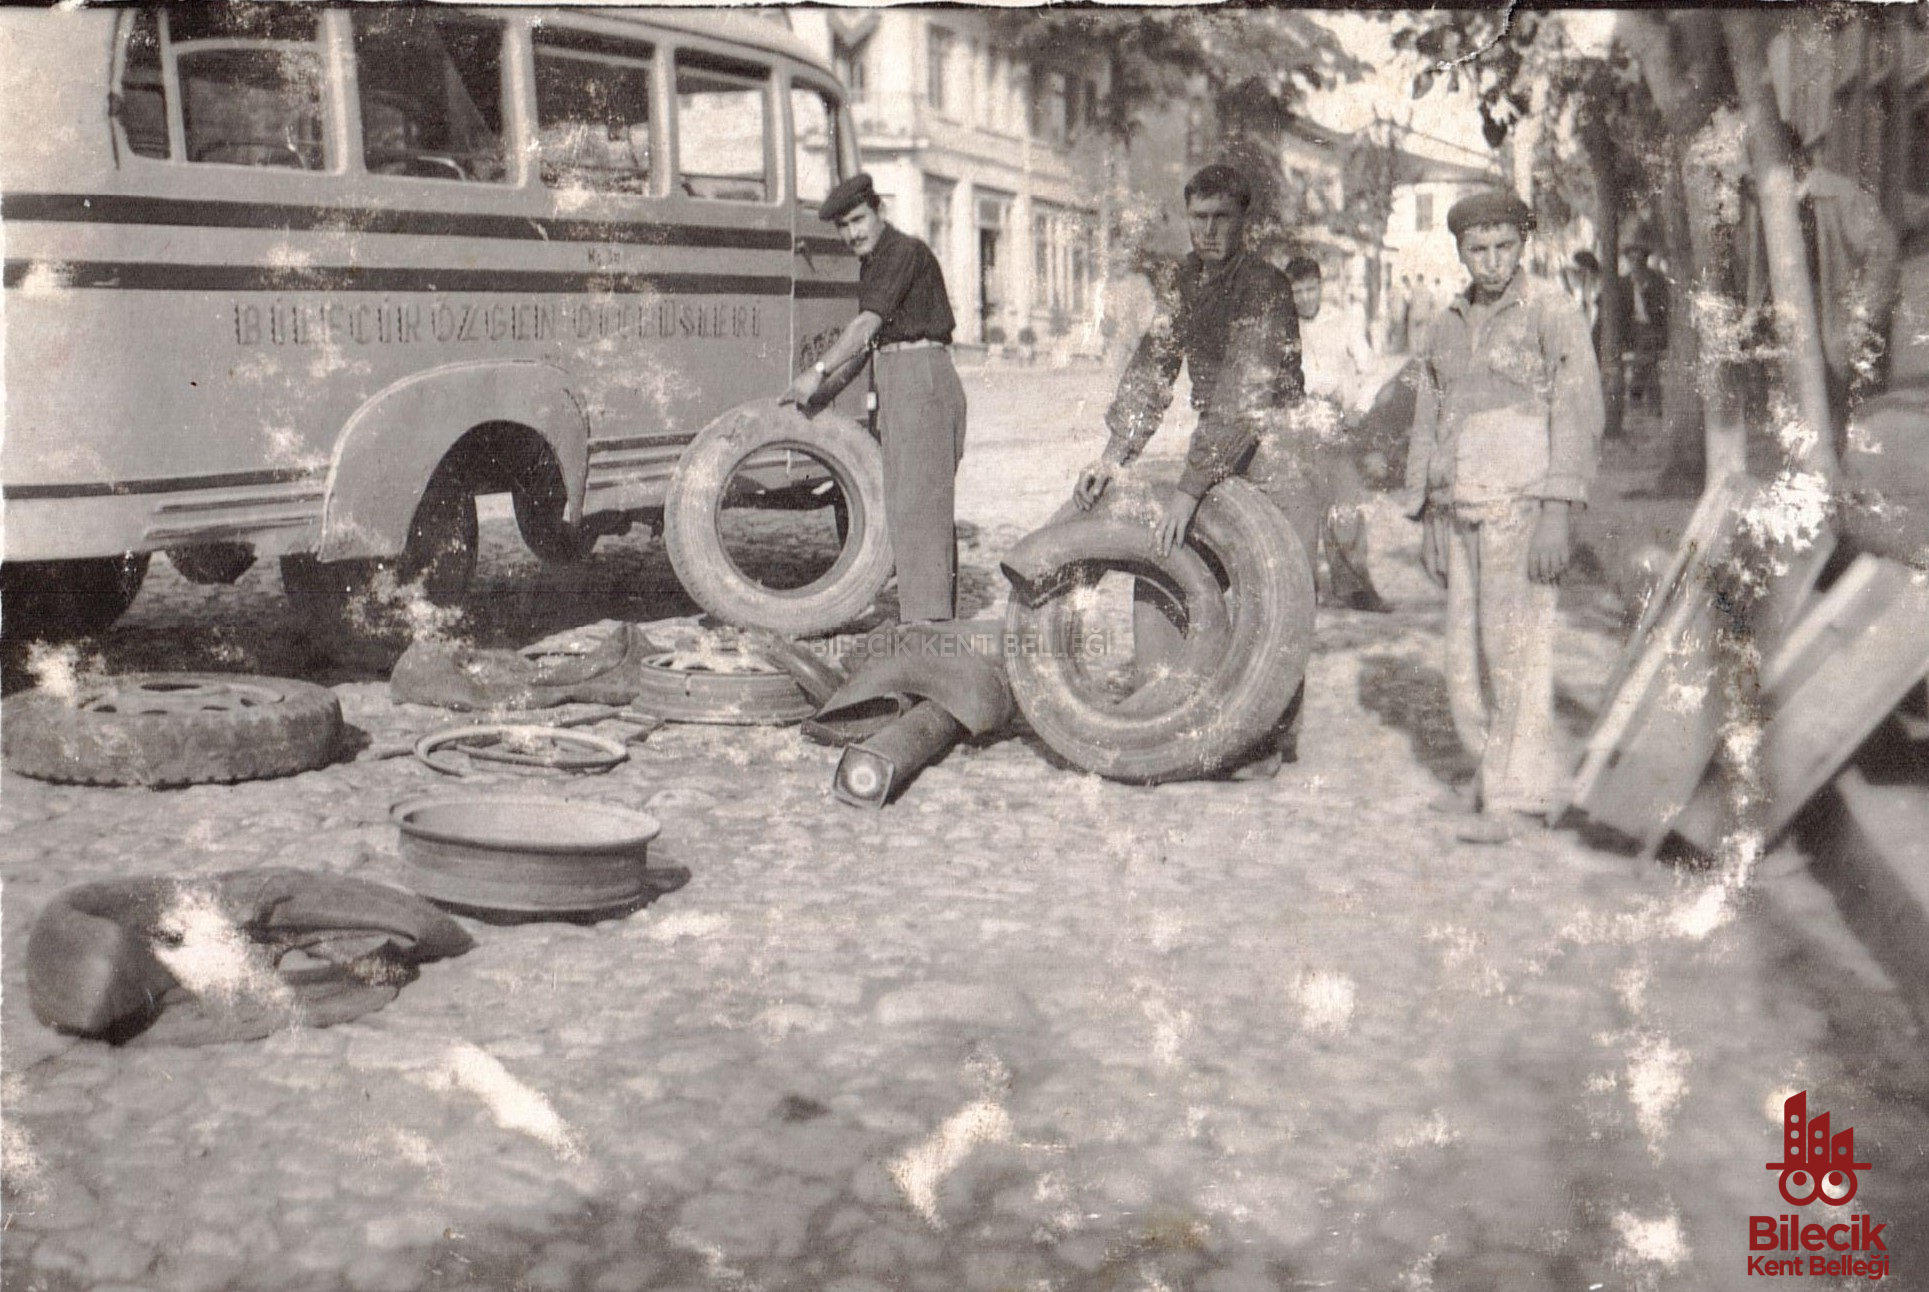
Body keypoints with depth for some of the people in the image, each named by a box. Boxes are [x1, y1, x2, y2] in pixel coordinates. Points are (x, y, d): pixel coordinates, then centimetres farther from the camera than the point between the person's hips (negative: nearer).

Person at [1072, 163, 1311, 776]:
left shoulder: (1264, 286, -18)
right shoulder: (1186, 279, 7)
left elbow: (1243, 395, -25)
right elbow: (1153, 365, 7)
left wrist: (1190, 488, -28)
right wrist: (1112, 455, -3)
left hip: (1275, 454, -8)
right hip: (1214, 447, 8)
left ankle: (1275, 737, 6)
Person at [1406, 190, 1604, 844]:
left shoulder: (1554, 315, -4)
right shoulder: (1449, 325, 14)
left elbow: (1578, 417, -11)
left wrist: (1556, 515, -19)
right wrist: (1426, 522, 12)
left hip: (1522, 502, -6)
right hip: (1459, 508, 6)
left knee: (1515, 646, -7)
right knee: (1466, 648, 7)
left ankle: (1512, 798, 0)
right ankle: (1516, 760, 27)